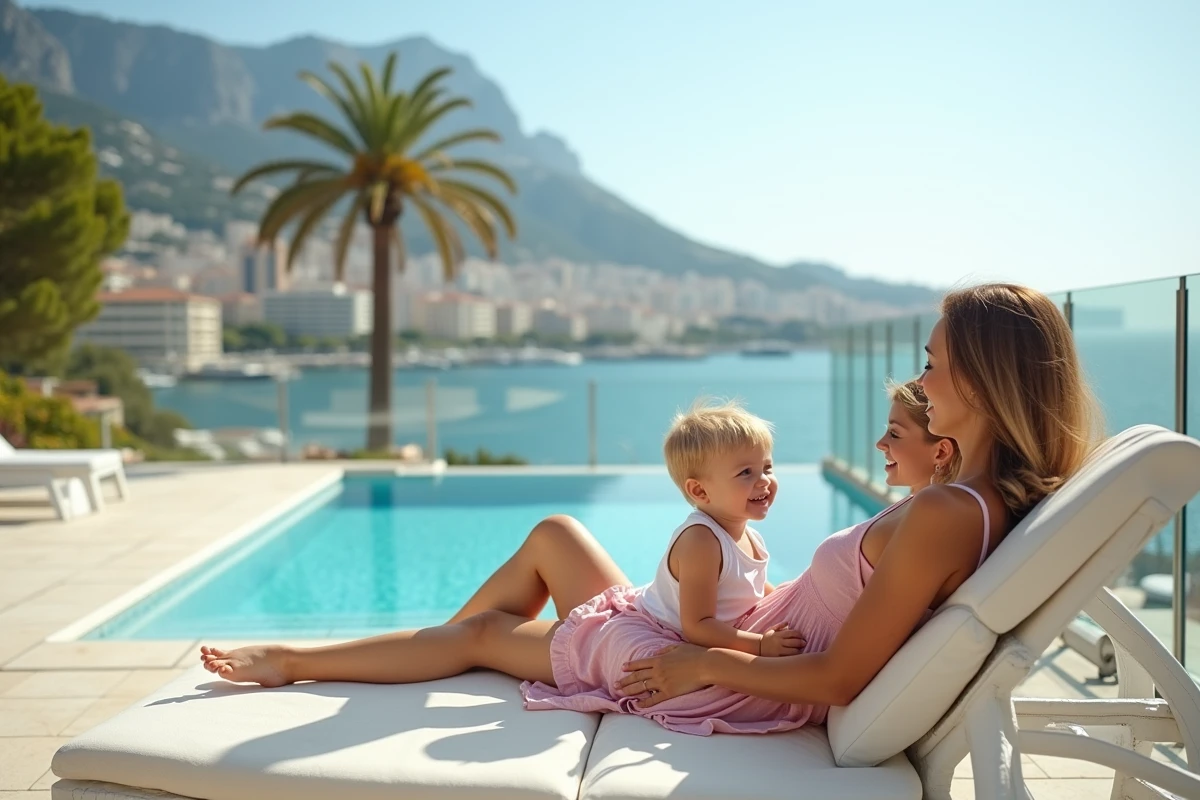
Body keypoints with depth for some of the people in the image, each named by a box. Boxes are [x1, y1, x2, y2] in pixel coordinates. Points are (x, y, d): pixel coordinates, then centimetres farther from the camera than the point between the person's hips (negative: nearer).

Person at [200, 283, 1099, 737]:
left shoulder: (943, 516, -31)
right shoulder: (997, 496, -3)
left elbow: (838, 679, -28)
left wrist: (699, 663, -17)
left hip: (733, 688, -9)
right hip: (742, 648, 9)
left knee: (485, 632, 7)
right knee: (555, 535, 19)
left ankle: (290, 662, 29)